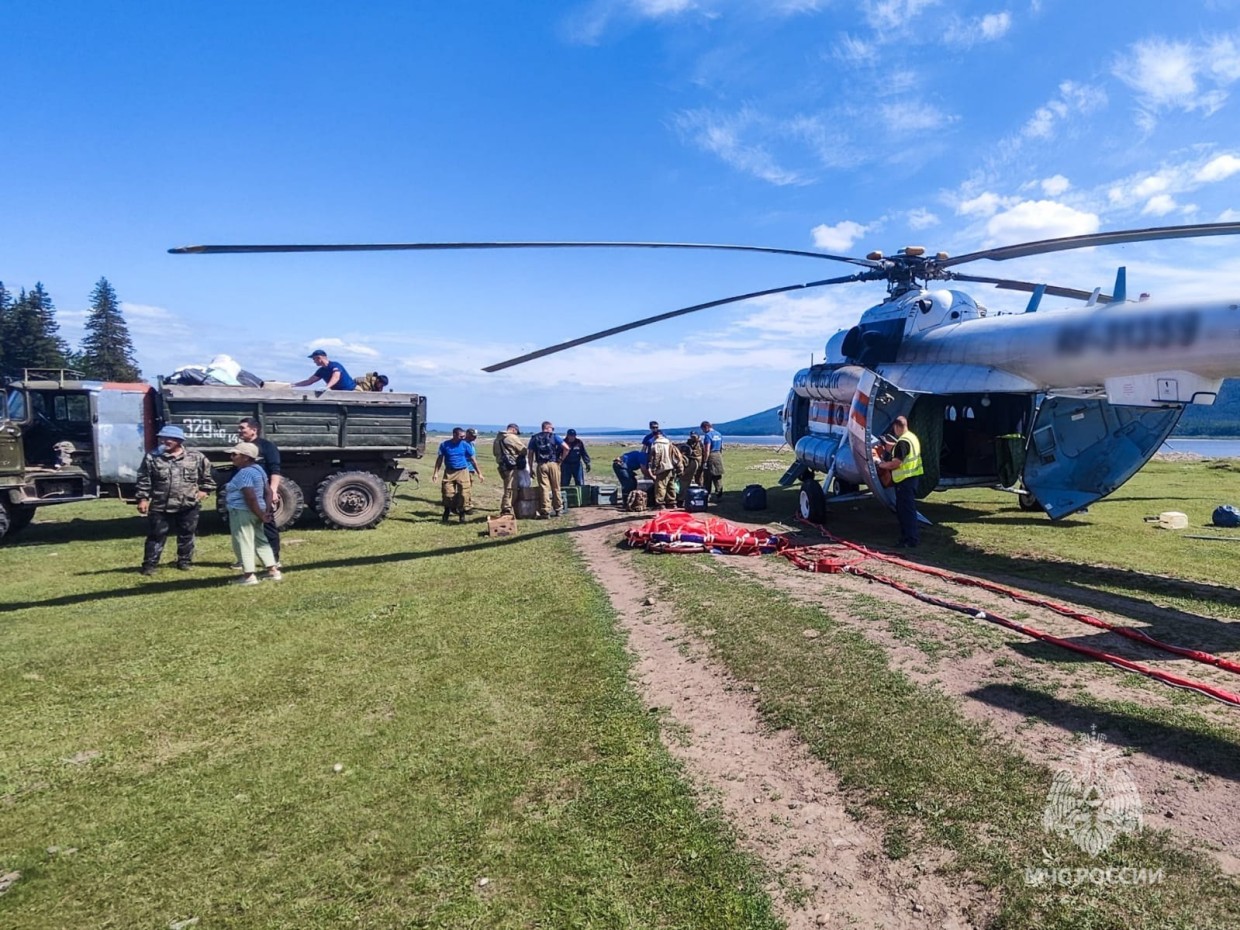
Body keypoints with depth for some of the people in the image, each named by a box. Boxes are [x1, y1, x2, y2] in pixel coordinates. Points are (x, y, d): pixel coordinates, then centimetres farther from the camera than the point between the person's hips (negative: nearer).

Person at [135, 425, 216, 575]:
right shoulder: (152, 458, -2)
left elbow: (207, 476, 13)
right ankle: (150, 564, 11)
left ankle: (184, 561, 25)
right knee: (156, 536, 3)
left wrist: (204, 490, 4)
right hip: (160, 506, -1)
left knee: (186, 535, 11)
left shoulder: (196, 457, 0)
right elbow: (144, 480, 0)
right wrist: (143, 498, -5)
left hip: (189, 506, 1)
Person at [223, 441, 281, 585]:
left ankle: (249, 575, 4)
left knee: (243, 542, -1)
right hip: (254, 513, 10)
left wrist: (260, 515, -17)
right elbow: (268, 491, 11)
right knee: (259, 540, 15)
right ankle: (273, 571, 17)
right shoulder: (258, 469, 11)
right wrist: (267, 511, 8)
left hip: (242, 512, -10)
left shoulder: (245, 473, -19)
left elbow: (250, 498, -24)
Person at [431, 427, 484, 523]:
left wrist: (479, 473, 5)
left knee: (463, 494, -6)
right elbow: (440, 459, 7)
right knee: (447, 494, -1)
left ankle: (462, 515, 9)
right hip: (449, 472, 0)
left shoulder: (465, 445, -1)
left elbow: (473, 460, 5)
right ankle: (446, 514, 20)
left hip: (463, 472, 0)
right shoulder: (444, 445, -1)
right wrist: (436, 472, 0)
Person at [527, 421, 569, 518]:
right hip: (553, 464, -1)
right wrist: (561, 459, 6)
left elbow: (531, 454, 7)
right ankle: (557, 510, 20)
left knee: (544, 488, 1)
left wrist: (531, 468, 11)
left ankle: (545, 512, -3)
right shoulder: (554, 437, 5)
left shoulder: (534, 438, 11)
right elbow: (566, 448, -4)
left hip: (541, 465, 1)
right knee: (556, 488, 11)